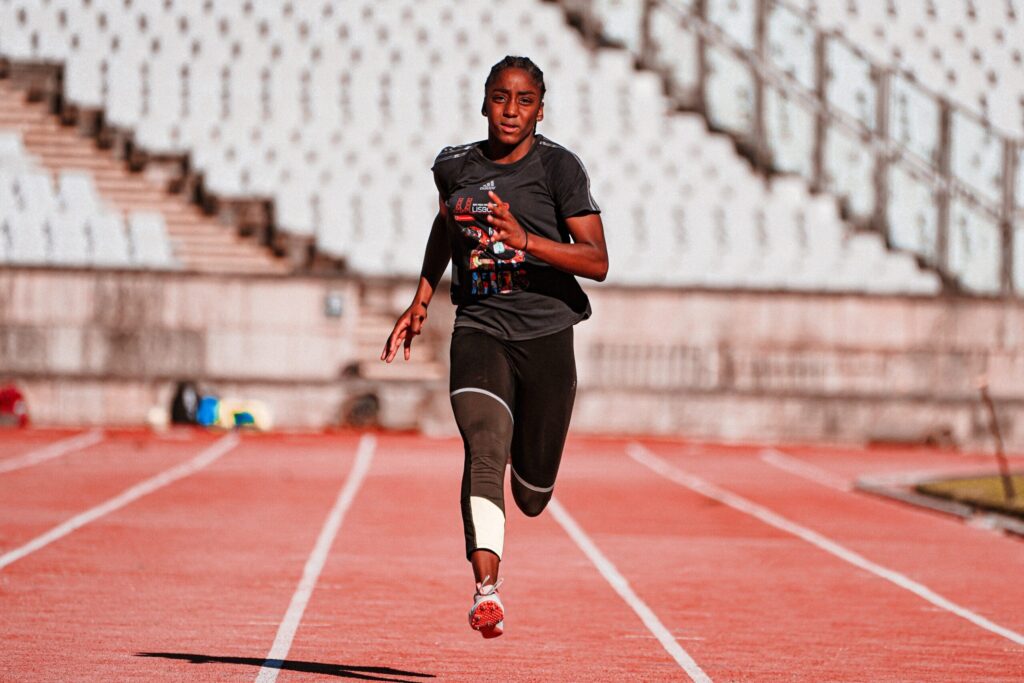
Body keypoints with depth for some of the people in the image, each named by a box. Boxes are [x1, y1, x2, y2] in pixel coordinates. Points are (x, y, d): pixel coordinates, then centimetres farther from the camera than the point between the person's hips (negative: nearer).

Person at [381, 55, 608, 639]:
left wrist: (526, 240, -25)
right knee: (486, 452, -25)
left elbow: (597, 262, -12)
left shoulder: (559, 167, -4)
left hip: (547, 334, -1)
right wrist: (422, 299, 28)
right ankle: (487, 590, -35)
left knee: (534, 496, 7)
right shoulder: (455, 167, 7)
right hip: (480, 329, 1)